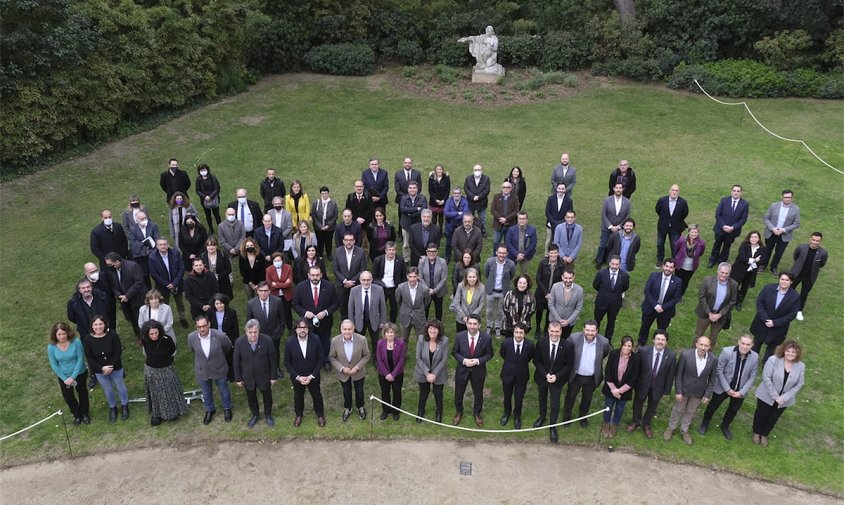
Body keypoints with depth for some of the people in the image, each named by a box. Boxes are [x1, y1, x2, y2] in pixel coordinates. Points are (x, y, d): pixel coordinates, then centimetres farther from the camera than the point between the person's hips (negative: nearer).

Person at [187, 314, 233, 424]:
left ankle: (227, 409, 50)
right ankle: (210, 410, 52)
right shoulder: (191, 337, -23)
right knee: (206, 393, 24)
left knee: (224, 391, 22)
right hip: (202, 371, 1)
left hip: (219, 370, -1)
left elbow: (228, 348, -5)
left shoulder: (220, 336, -30)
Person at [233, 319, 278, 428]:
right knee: (251, 397, 22)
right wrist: (238, 378, -1)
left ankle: (268, 415, 47)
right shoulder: (239, 342, -21)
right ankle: (255, 415, 49)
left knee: (267, 396, 20)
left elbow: (273, 359, -13)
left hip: (264, 376, -1)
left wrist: (274, 376, -6)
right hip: (248, 377, 1)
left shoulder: (267, 340, -25)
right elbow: (236, 361, -7)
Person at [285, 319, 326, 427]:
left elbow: (320, 359, -13)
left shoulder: (315, 339, -23)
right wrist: (297, 377, -15)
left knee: (316, 395, 21)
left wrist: (312, 376, -16)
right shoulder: (290, 342, -21)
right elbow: (287, 362, -10)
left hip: (313, 376, 0)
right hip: (296, 377, 0)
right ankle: (299, 415, 52)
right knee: (298, 396, 24)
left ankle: (320, 415, 47)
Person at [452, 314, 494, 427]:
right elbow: (454, 352, -4)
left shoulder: (486, 338, -21)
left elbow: (489, 354, -6)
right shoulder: (460, 336, -18)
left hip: (478, 371, 0)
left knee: (478, 394, 21)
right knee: (458, 393, 19)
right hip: (462, 370, 0)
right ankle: (458, 412, 49)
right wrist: (463, 360, -22)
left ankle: (477, 413, 50)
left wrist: (478, 361, -22)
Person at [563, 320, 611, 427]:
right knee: (570, 396, 22)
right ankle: (566, 415, 49)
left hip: (592, 378, 1)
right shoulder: (574, 338, -26)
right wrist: (572, 362, -1)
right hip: (575, 375, -1)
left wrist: (597, 361, 5)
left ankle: (583, 416, 53)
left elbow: (606, 354, 2)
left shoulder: (604, 342, -23)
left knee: (587, 398, 25)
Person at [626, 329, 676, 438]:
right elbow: (636, 368, -11)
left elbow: (670, 375, -9)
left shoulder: (671, 356, -20)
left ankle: (646, 424, 52)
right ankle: (635, 421, 52)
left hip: (658, 387, 1)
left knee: (652, 407, 23)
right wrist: (634, 383, -5)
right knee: (638, 404, 23)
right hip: (642, 384, -1)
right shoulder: (643, 351, -23)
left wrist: (666, 391, -3)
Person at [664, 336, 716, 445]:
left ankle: (684, 430, 46)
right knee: (678, 409, 20)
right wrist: (678, 391, -13)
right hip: (684, 389, -2)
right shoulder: (685, 354, -26)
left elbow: (712, 378, -4)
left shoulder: (713, 359, -18)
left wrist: (708, 395, -2)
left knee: (690, 411, 23)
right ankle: (671, 428, 43)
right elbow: (678, 374, -16)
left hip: (698, 392, 2)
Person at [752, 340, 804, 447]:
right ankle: (756, 433, 44)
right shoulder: (773, 360, -22)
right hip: (767, 396, -3)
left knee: (773, 418, 21)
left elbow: (799, 385, -7)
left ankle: (764, 435, 45)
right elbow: (766, 378, -20)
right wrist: (775, 396, -20)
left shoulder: (801, 366, -12)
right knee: (761, 414, 18)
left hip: (784, 399, 3)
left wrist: (784, 398, -15)